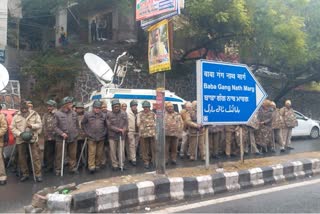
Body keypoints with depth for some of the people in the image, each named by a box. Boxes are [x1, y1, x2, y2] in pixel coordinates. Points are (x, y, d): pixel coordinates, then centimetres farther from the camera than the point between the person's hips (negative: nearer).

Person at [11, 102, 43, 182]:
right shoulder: (16, 116, 8)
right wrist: (19, 133, -12)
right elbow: (12, 127, 5)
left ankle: (38, 174, 0)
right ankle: (25, 174, 23)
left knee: (36, 156, -6)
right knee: (22, 158, 9)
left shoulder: (35, 115, 3)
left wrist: (32, 126, -19)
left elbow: (39, 124, 0)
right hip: (20, 139, 3)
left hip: (33, 138, -2)